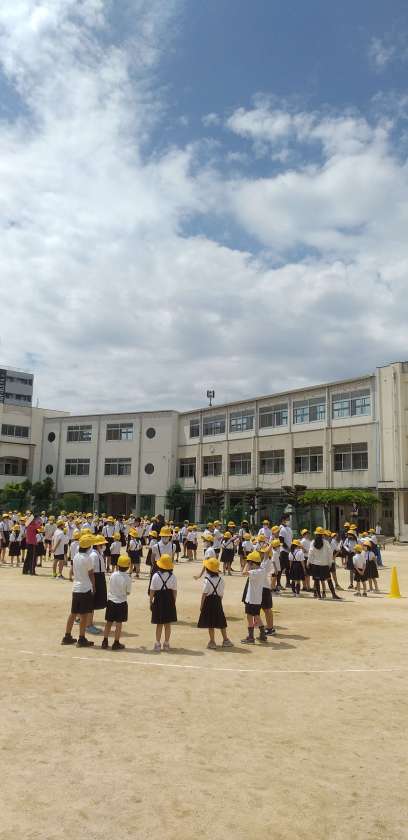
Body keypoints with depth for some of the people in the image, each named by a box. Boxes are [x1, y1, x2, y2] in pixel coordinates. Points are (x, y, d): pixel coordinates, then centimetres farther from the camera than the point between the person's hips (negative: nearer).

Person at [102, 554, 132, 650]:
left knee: (108, 623, 14)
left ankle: (105, 642, 19)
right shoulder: (128, 578, -16)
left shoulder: (113, 574, -10)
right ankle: (116, 643, 13)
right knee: (118, 624, 8)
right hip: (121, 602, -3)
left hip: (111, 601, 3)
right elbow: (128, 592, -7)